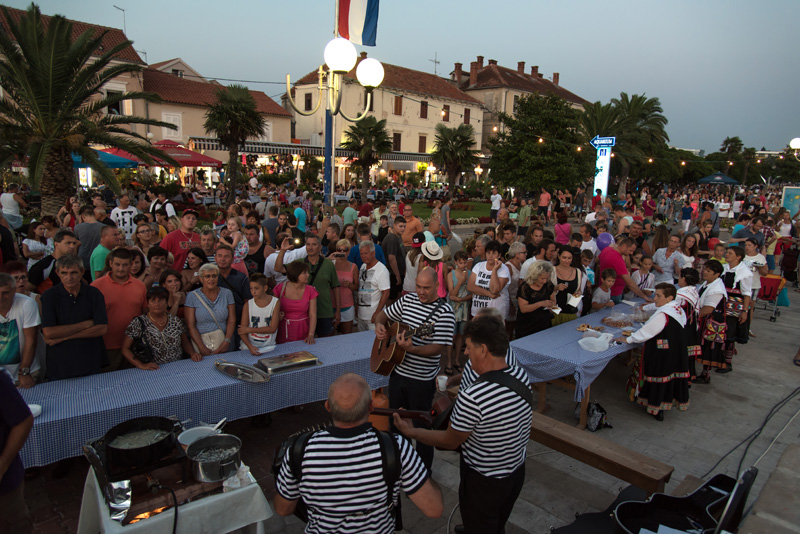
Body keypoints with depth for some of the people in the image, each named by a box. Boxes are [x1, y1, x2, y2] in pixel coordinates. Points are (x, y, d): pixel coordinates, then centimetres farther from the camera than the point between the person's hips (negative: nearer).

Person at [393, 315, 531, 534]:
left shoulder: (472, 397, -35)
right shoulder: (521, 375, -15)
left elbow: (450, 441, -19)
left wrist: (411, 432, -6)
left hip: (484, 481, -7)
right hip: (517, 470, 7)